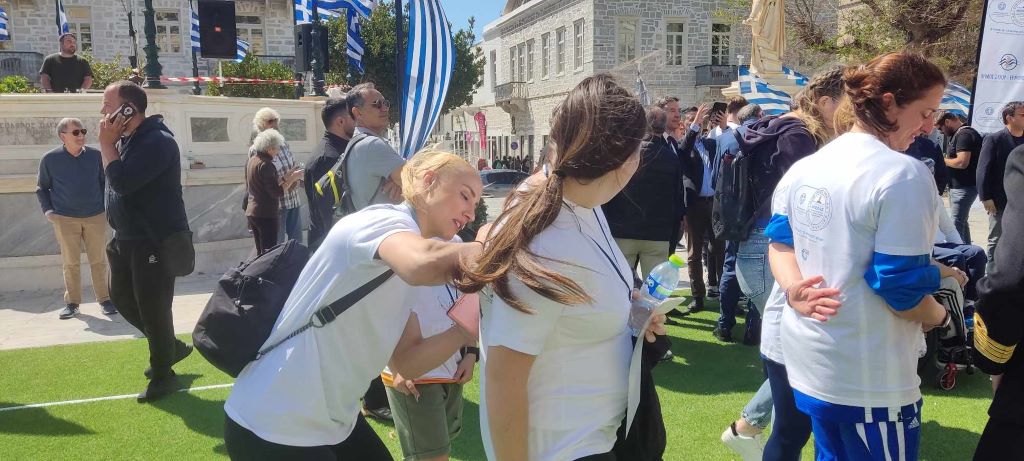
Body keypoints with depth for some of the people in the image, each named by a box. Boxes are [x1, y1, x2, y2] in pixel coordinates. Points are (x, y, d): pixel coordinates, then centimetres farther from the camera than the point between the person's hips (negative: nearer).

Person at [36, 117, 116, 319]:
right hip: (65, 219, 0)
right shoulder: (50, 159, -2)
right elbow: (41, 188, 8)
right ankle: (72, 302, 15)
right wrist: (47, 210, -3)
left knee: (98, 261, 4)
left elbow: (104, 182, 11)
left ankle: (104, 299, 12)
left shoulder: (95, 155, 0)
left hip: (96, 217, 1)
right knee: (71, 263, 6)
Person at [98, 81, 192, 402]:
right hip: (126, 238, 10)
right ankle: (171, 347, 34)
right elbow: (117, 184, 16)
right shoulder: (126, 139, 10)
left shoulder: (156, 141, -19)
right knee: (122, 298, 18)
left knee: (152, 308, -3)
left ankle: (163, 375, 13)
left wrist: (106, 144, -18)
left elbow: (122, 181, -28)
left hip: (156, 241, -10)